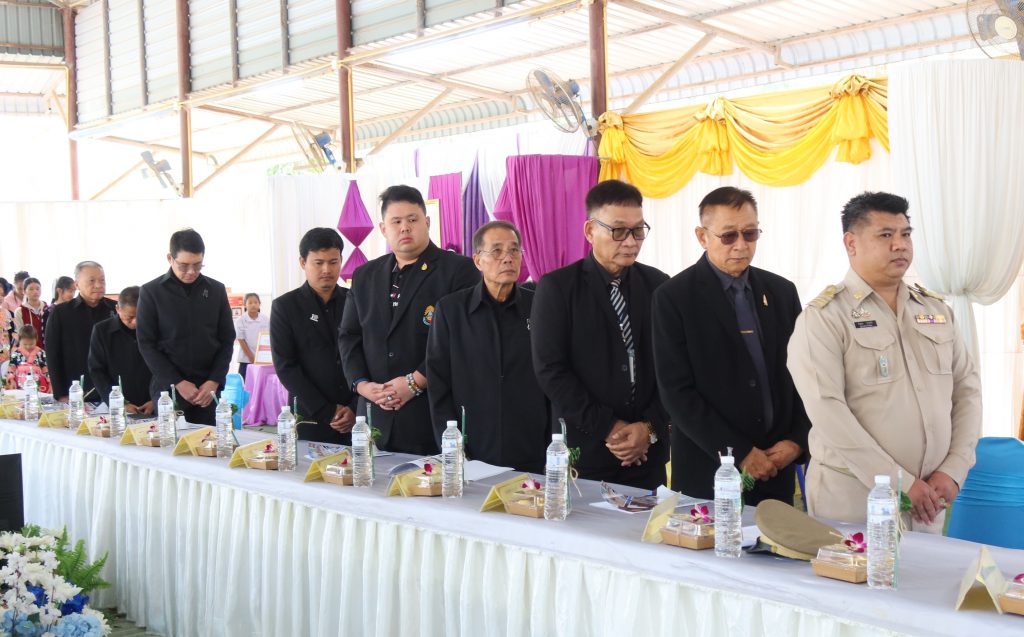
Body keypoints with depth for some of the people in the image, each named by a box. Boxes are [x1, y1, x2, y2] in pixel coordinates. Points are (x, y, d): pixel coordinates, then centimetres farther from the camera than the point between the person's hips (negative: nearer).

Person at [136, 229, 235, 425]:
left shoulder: (216, 290, 7)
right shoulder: (151, 292, 0)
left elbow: (227, 340, 8)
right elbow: (146, 344, -2)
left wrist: (214, 382, -5)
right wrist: (178, 383, -10)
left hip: (209, 389, 2)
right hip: (168, 389, -2)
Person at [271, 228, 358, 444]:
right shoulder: (285, 307, 3)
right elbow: (285, 367, -3)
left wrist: (355, 408, -7)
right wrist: (326, 412, -8)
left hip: (357, 418, 2)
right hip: (311, 422, -1)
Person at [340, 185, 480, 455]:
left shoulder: (459, 269, -3)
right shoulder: (365, 276, 17)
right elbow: (349, 336, 17)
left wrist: (416, 382, -14)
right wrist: (361, 383, 0)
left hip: (435, 415, -4)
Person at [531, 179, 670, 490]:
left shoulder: (658, 285, 5)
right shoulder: (556, 287, -3)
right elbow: (550, 370, -8)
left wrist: (651, 428, -9)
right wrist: (608, 429, -12)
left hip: (648, 453, 2)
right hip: (584, 451, -2)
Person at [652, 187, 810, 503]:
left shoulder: (782, 291, 9)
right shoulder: (674, 297, -6)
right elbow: (676, 391, -10)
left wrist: (797, 441, -3)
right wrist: (740, 454, -13)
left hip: (777, 468, 4)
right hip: (708, 473, -4)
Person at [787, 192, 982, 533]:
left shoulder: (936, 310, 10)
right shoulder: (824, 317, -8)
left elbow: (967, 388, 11)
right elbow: (826, 410, -17)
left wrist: (953, 470, -3)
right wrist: (899, 483, -18)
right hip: (854, 499, -5)